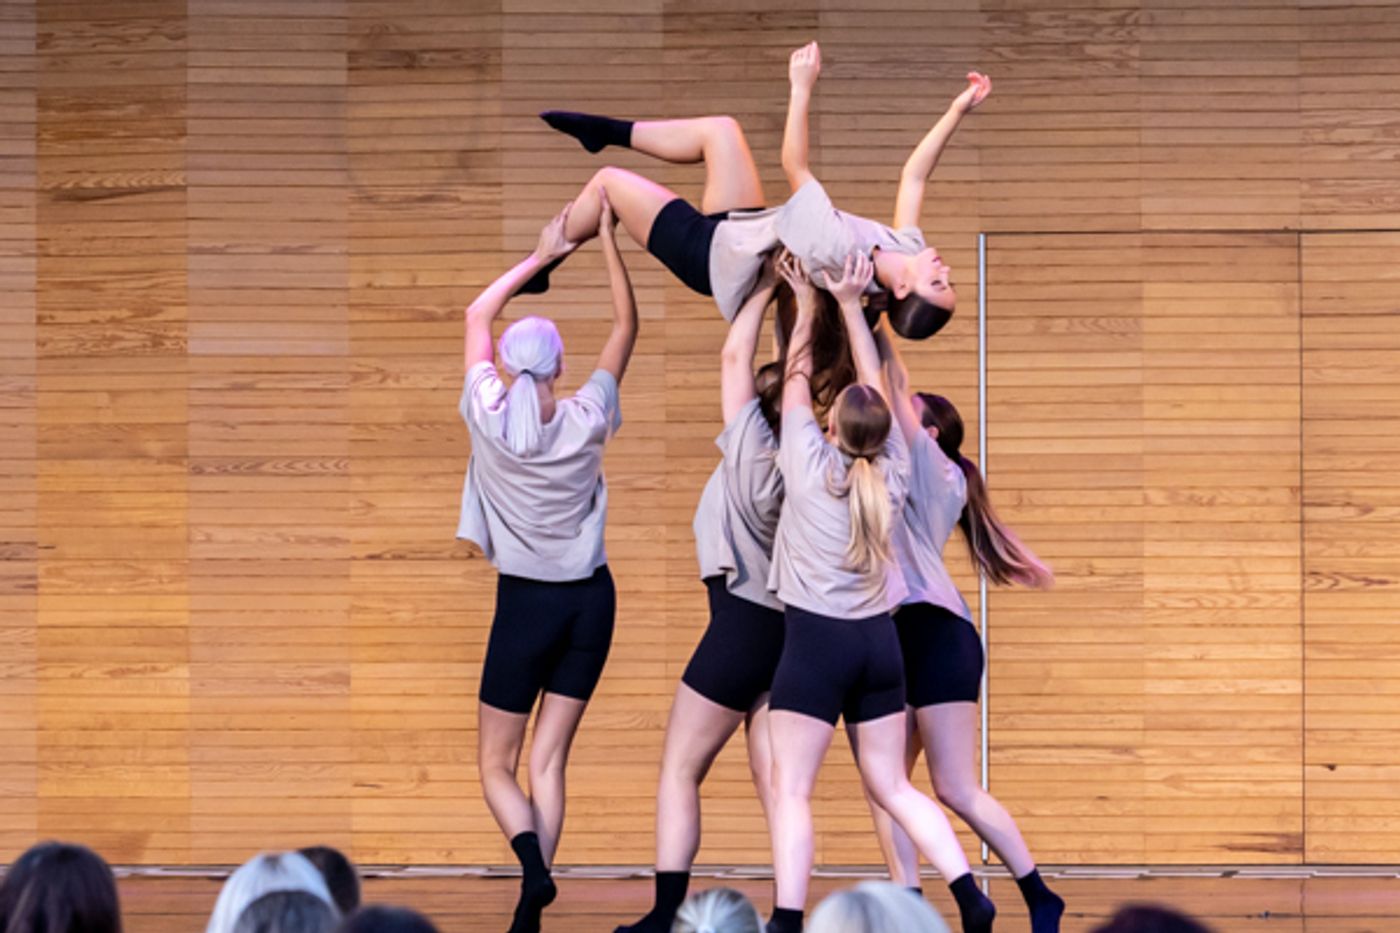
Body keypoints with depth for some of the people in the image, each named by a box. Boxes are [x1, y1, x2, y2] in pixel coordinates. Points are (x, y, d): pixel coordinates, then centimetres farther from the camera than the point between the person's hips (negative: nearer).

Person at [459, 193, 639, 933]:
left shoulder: (491, 417, -12)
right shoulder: (586, 422, -7)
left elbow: (477, 314, 3)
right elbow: (626, 326, 3)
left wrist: (541, 256, 8)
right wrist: (607, 238, 1)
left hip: (525, 603, -3)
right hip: (589, 600, 3)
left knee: (496, 765, 6)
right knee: (547, 761, 4)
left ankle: (532, 863, -23)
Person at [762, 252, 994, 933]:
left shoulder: (810, 465, -7)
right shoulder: (892, 471, 3)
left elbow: (797, 380, 4)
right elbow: (875, 383, 12)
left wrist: (807, 303, 16)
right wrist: (850, 303, 17)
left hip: (815, 640, -5)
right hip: (879, 641, 5)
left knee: (791, 791, -5)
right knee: (891, 785, 12)